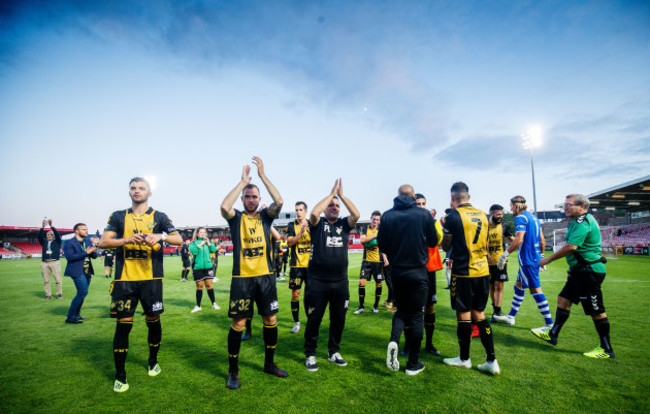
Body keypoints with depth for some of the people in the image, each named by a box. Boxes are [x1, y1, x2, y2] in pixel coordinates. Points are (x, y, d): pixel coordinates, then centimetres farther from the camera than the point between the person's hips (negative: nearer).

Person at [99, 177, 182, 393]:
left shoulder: (159, 217, 5)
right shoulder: (118, 217, 9)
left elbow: (179, 239, -5)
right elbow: (104, 242, -1)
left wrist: (160, 236, -24)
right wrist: (128, 239, -18)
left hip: (151, 279, 0)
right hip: (124, 280, 1)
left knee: (153, 322, 9)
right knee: (123, 325, 1)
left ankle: (153, 362, 33)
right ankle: (120, 375, 17)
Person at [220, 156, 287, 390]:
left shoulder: (265, 216, 7)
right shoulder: (236, 218, 2)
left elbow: (279, 202, -13)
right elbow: (224, 206, -21)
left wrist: (262, 175, -11)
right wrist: (242, 181, -14)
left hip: (265, 276, 3)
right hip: (242, 278, -2)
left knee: (270, 320, 10)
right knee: (238, 324, 3)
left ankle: (269, 364, 30)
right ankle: (233, 371, 21)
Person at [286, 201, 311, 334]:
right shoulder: (292, 226, 3)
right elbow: (289, 242, -9)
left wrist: (309, 230, -19)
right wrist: (300, 232, -22)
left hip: (310, 264, 1)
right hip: (296, 265, -1)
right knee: (295, 294, 0)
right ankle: (296, 322, 14)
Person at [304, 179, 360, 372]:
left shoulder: (344, 224, 8)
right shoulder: (318, 224, 1)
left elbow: (356, 215, -10)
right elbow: (314, 213, -20)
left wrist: (341, 195, -8)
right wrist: (331, 194, -11)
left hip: (340, 282, 4)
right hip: (317, 282, -3)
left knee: (338, 319, 14)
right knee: (314, 320, 6)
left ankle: (333, 352, 34)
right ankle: (310, 355, 24)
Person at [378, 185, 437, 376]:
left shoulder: (387, 216, -3)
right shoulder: (424, 214, -7)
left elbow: (381, 245, 1)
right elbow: (433, 241, 2)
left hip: (397, 272, 2)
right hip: (418, 272, -2)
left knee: (401, 310, 20)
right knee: (416, 315, 9)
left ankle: (394, 340, -6)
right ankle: (413, 363, 17)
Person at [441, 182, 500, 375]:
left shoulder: (454, 215, -11)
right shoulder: (482, 215, 9)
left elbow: (445, 245, -4)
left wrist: (444, 227, 12)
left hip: (464, 272, -7)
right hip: (483, 271, 7)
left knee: (463, 314, 6)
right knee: (479, 314, 15)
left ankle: (464, 359, 21)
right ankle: (492, 361, 16)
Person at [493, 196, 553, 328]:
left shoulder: (520, 218, -13)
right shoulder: (533, 217, 16)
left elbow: (519, 240, -23)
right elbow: (542, 241, 19)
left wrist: (505, 255, -18)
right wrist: (541, 256, 26)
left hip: (527, 259, -10)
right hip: (535, 258, 10)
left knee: (535, 290, -5)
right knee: (518, 286, 16)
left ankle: (549, 324, 1)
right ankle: (511, 317, 24)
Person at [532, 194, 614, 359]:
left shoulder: (582, 222, -18)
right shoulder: (580, 221, 16)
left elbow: (571, 247, -26)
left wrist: (548, 259, -16)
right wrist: (573, 269, 23)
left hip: (589, 271, -11)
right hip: (581, 271, 11)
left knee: (596, 311, 1)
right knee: (563, 300, 14)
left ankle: (606, 350, 15)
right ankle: (552, 334, 24)